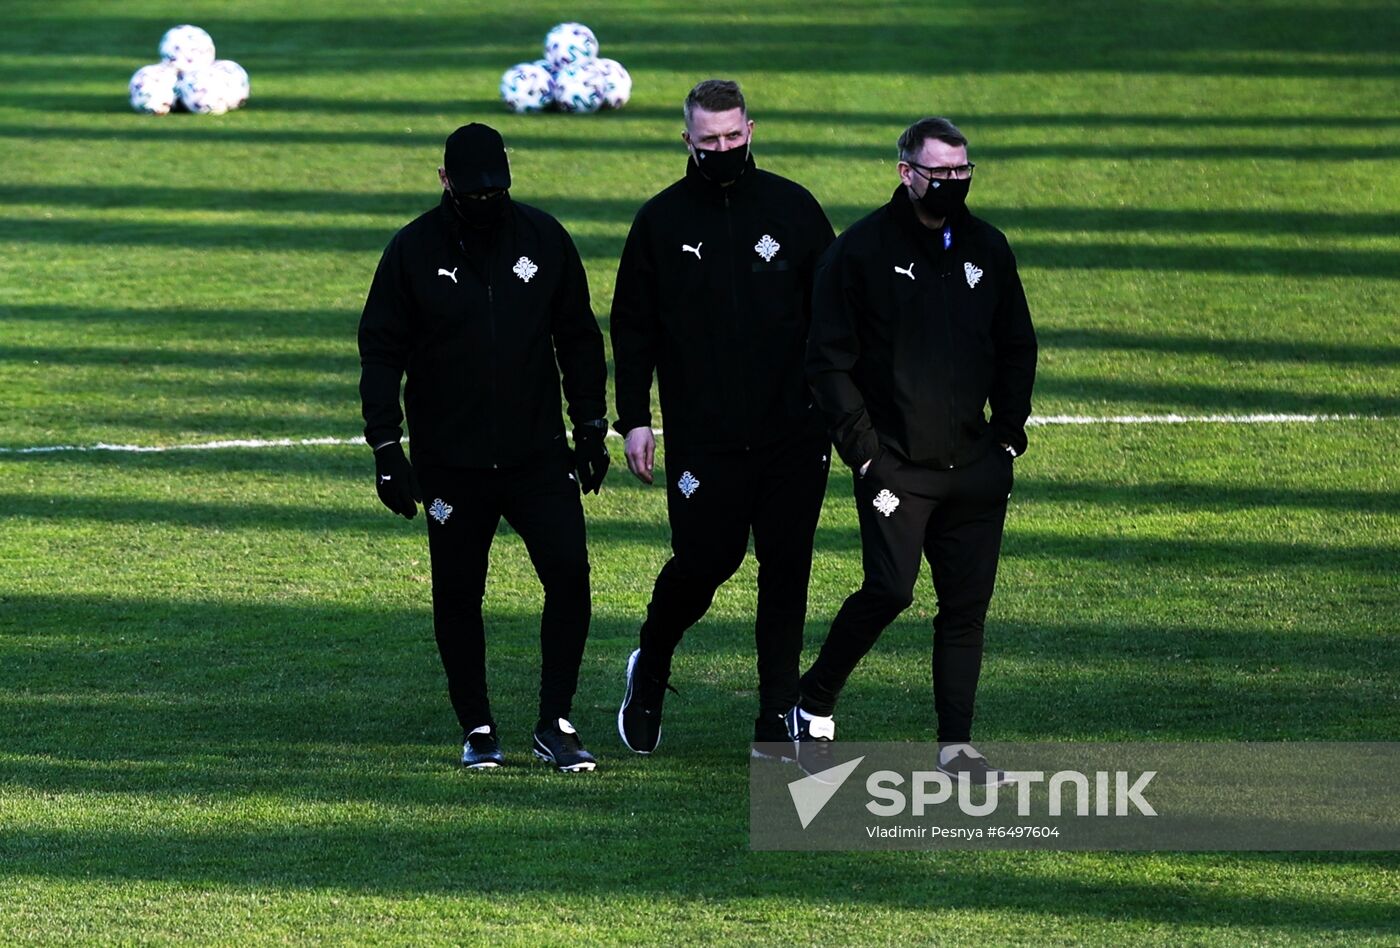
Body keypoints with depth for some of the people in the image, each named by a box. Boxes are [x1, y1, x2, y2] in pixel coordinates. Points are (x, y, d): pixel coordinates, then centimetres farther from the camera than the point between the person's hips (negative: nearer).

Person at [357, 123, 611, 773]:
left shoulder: (543, 238, 3)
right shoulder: (414, 250, -3)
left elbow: (578, 338, 13)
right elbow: (381, 352, 0)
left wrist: (591, 427, 10)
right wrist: (386, 447, -6)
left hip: (538, 451, 1)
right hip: (450, 462, -1)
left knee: (569, 574, -9)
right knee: (458, 594, 5)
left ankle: (555, 725, 0)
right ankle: (477, 729, 18)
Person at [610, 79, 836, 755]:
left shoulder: (793, 209, 5)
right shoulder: (662, 221, 3)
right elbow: (632, 328, 8)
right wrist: (634, 420, 1)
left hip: (793, 433, 1)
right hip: (702, 439, -1)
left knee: (786, 571, 2)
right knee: (702, 562, -5)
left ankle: (778, 718, 9)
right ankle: (649, 671, 23)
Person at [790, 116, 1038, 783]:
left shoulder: (986, 248, 11)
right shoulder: (861, 250, -4)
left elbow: (1017, 348, 21)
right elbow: (829, 359, -4)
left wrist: (1008, 435, 11)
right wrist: (862, 449, -10)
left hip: (974, 467, 5)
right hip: (896, 465, -5)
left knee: (967, 603, 3)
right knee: (890, 589, -16)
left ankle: (957, 749, 8)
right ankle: (813, 708, 5)